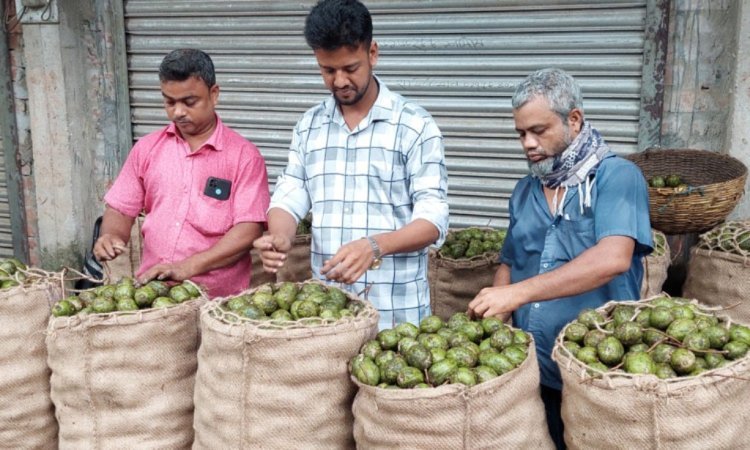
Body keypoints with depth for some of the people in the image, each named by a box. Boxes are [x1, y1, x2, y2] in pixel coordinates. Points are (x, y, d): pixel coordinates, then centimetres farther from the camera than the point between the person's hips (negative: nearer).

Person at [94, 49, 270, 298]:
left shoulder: (244, 155, -1)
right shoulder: (147, 148, 11)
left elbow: (249, 229, -8)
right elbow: (120, 209, 16)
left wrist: (189, 266, -17)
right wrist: (111, 236, -6)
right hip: (151, 291, 3)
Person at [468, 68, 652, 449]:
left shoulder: (617, 177, -9)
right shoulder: (525, 191, 11)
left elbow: (612, 259, -24)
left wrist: (518, 293, -30)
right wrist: (493, 318, -4)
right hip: (533, 371, 5)